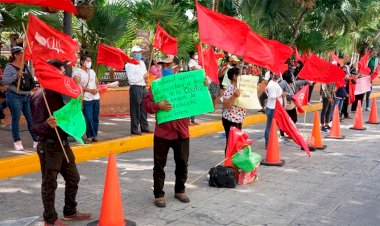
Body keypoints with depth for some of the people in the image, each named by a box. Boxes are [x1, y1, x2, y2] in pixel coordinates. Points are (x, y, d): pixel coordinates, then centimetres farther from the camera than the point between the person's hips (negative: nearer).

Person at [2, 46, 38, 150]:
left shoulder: (25, 66, 10)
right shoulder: (9, 67, -7)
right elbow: (4, 81, -13)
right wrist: (16, 76, -22)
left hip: (27, 96, 5)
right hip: (15, 96, -5)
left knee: (31, 119, 5)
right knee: (16, 119, 2)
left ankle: (36, 140, 10)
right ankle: (17, 142, 12)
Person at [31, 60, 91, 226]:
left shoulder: (58, 93, 6)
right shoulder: (40, 97, -19)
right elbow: (36, 127, -22)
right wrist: (48, 125, -42)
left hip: (63, 143, 9)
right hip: (48, 146, -9)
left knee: (73, 178, 17)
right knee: (49, 184, 5)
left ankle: (70, 212, 33)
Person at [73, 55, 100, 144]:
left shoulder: (92, 71, 16)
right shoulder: (77, 72, -5)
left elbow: (97, 82, 16)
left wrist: (97, 89, -6)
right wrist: (90, 90, -20)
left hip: (96, 98, 6)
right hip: (86, 99, -6)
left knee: (95, 118, 7)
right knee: (88, 119, -7)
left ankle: (94, 135, 15)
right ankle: (90, 136, 2)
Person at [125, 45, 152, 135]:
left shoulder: (142, 63, 17)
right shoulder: (129, 64, -8)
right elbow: (131, 79, -15)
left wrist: (147, 76, 1)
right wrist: (142, 77, -11)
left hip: (143, 87, 8)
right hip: (135, 88, -8)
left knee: (144, 108, 12)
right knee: (135, 109, -4)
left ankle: (144, 127, 21)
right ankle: (134, 129, 3)